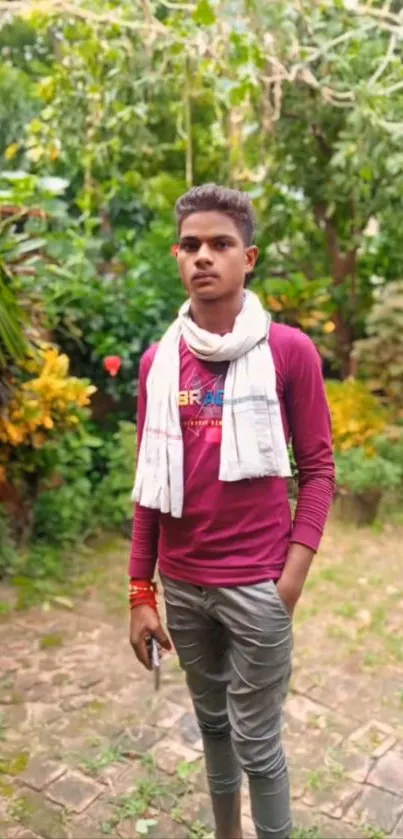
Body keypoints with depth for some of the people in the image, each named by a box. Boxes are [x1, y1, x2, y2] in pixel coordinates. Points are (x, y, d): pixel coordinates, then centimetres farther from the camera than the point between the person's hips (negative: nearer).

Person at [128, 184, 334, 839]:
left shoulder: (289, 351, -7)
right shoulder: (158, 361, 3)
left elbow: (317, 467, -5)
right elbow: (151, 482, 5)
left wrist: (293, 574, -13)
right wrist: (141, 592, 5)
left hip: (256, 585, -4)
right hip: (181, 584, 4)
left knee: (256, 742, 9)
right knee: (212, 723, 21)